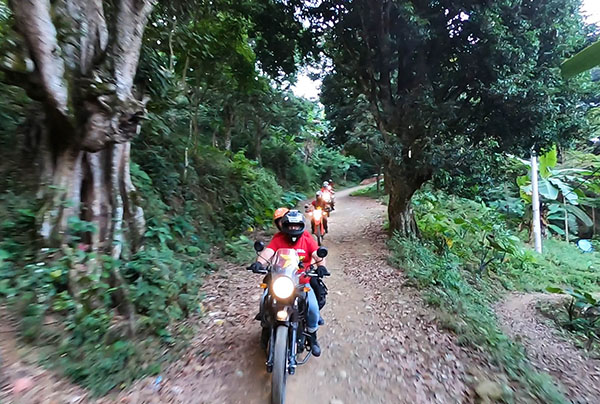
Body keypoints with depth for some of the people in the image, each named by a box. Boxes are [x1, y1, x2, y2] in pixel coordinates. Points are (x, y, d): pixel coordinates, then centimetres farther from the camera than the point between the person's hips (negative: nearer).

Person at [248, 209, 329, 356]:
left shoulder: (307, 239, -2)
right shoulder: (278, 239, -4)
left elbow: (318, 254, -13)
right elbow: (268, 251, -19)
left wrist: (321, 265, -34)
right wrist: (259, 262, -39)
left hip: (303, 281, 0)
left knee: (313, 308, -14)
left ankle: (312, 336, 17)